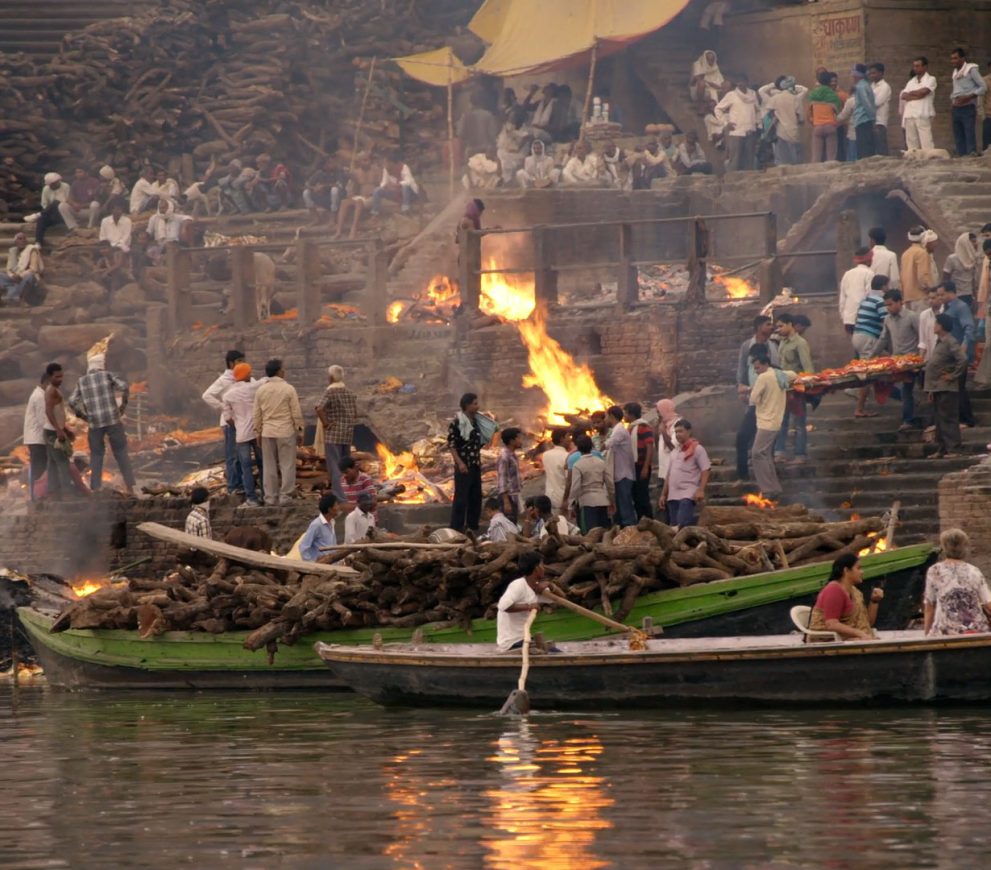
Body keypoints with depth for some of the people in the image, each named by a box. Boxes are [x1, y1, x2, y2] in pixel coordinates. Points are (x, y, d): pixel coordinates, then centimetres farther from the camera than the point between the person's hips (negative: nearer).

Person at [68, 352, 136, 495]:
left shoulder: (81, 381, 9)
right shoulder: (108, 375, 2)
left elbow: (73, 402, 3)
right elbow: (124, 387, -11)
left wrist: (83, 416, 13)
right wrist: (123, 405, 0)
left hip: (94, 423, 2)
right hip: (113, 420, -2)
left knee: (96, 455, 10)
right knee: (121, 452, 7)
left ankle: (95, 489, 4)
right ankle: (129, 486, 3)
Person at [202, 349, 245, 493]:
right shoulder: (223, 380, -7)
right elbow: (207, 396, -14)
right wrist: (222, 408, -14)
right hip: (230, 422, -7)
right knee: (232, 455, -3)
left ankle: (241, 484, 19)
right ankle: (233, 486, 1)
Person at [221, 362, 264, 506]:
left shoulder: (228, 394, -3)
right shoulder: (252, 387, -8)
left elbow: (227, 417, 2)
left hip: (241, 434, 0)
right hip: (257, 432, 0)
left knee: (246, 467, 3)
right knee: (263, 465, 13)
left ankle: (251, 498, 1)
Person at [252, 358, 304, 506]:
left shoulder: (261, 390, 1)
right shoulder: (288, 389, -8)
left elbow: (257, 414, 5)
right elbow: (296, 413, -7)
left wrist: (258, 431, 15)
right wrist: (299, 430, 3)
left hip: (267, 433, 3)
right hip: (286, 432, -3)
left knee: (269, 466, 9)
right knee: (287, 465, 2)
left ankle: (270, 497, 10)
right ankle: (284, 496, -1)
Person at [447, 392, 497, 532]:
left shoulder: (476, 421, 12)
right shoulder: (457, 422, -9)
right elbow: (451, 443, -13)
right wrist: (459, 463, -19)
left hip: (476, 464, 7)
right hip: (463, 465, -7)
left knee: (475, 497, 10)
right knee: (461, 498, -6)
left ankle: (472, 527, 17)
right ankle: (456, 529, -3)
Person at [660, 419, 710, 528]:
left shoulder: (697, 449, -1)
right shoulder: (674, 451, 21)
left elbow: (705, 471, -7)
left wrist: (701, 490, -19)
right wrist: (663, 494, 20)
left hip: (688, 495, -7)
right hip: (673, 496, 7)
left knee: (683, 525, -20)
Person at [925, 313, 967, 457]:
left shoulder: (951, 343, -14)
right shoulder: (940, 342, 15)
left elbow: (963, 360, -25)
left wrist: (953, 375, -16)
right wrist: (931, 389, 17)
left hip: (947, 389, -10)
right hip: (937, 388, 10)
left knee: (948, 419, -8)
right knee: (939, 420, 12)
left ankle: (953, 449, -6)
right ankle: (943, 449, 18)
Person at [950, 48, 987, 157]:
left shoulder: (971, 69, -4)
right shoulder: (955, 72, 17)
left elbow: (984, 87, -8)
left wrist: (968, 97, -17)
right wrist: (952, 100, 9)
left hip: (968, 108, -7)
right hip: (956, 109, 7)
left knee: (970, 137, -11)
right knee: (959, 139, 4)